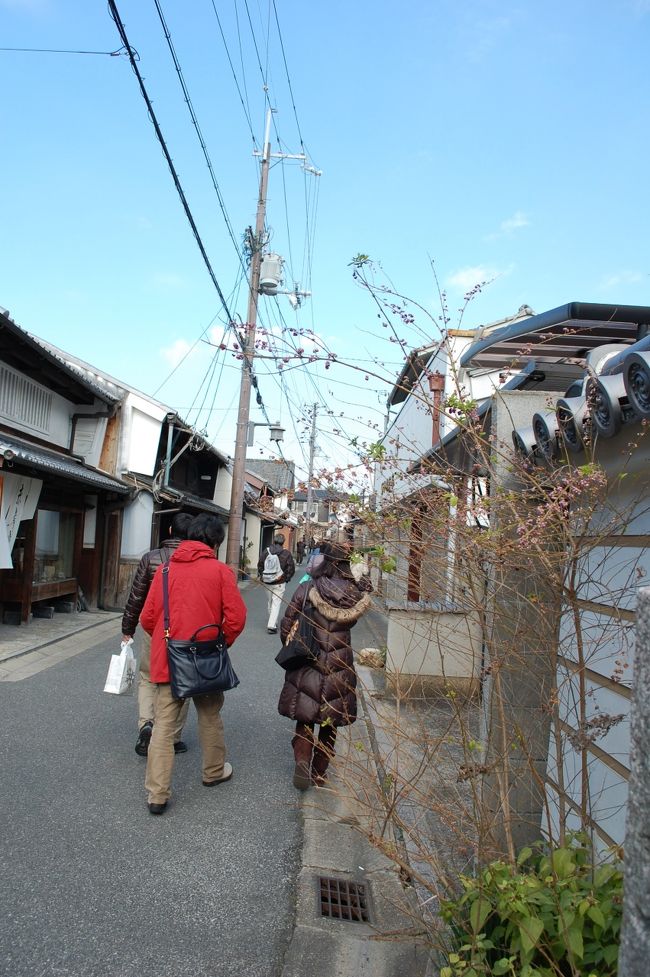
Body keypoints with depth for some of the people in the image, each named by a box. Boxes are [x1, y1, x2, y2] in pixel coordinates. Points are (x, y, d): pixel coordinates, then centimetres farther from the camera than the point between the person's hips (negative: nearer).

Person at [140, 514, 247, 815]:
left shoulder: (166, 569, 0)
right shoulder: (220, 571, -7)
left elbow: (147, 618, 1)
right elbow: (235, 618, -11)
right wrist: (222, 644, 6)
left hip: (167, 660, 2)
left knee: (163, 724, 7)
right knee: (210, 717, 19)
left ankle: (157, 794, 7)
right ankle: (214, 771, 36)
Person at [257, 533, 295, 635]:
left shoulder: (266, 551, -1)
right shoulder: (286, 554, -10)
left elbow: (260, 565, 5)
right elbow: (291, 568, -7)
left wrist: (261, 576, 17)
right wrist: (286, 578, 7)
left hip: (267, 582, 4)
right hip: (280, 583, -4)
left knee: (270, 602, 20)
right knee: (276, 603, 0)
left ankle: (273, 622, 32)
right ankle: (271, 625, -8)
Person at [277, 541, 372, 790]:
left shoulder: (307, 589, -13)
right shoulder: (356, 596, -7)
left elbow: (287, 626, -8)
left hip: (308, 665, -1)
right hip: (340, 667, 2)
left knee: (305, 718, 15)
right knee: (329, 723, 17)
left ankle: (302, 761, -3)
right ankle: (319, 773, 25)